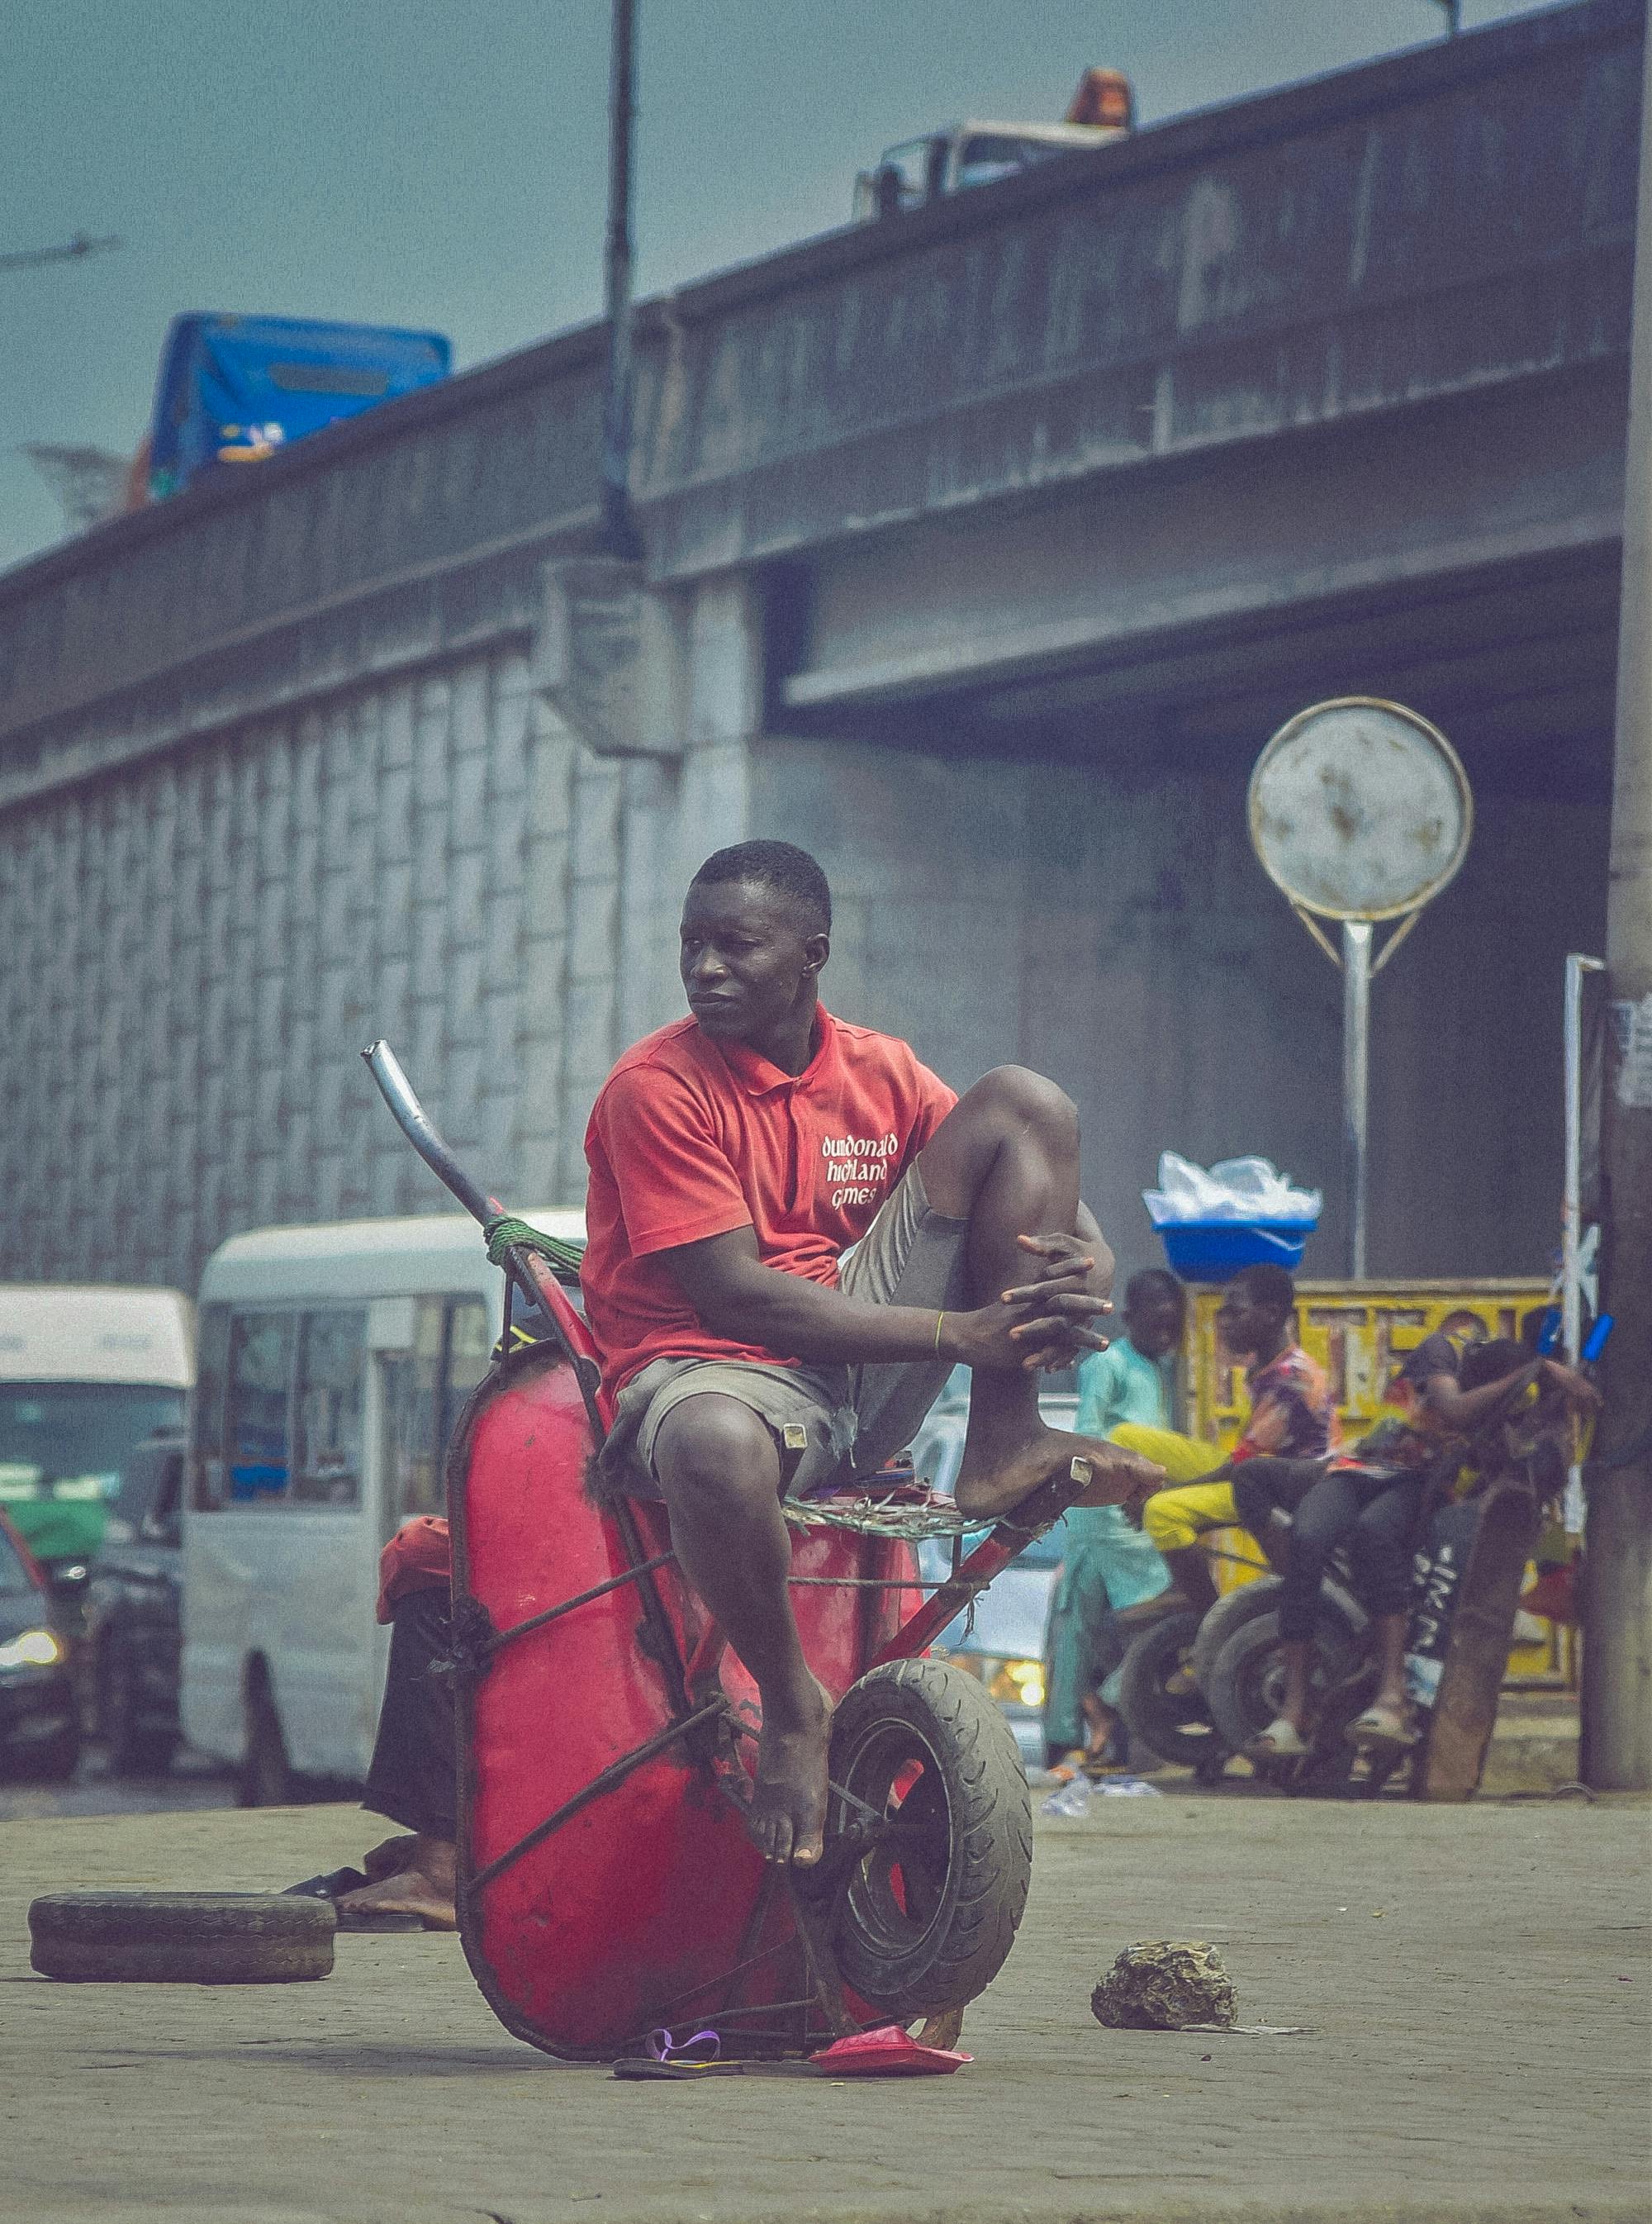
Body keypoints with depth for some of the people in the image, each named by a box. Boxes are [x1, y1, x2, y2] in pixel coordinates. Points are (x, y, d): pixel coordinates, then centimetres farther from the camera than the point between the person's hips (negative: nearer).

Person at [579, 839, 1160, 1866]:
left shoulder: (879, 1072, 7)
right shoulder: (654, 1088, -11)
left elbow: (1045, 1198, 9)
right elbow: (734, 1296, -19)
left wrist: (1085, 1270, -19)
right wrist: (959, 1334, -24)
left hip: (865, 1375, 6)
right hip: (712, 1366, -5)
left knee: (1024, 1101, -3)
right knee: (717, 1447, -47)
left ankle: (1005, 1450, -11)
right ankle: (791, 1706, -18)